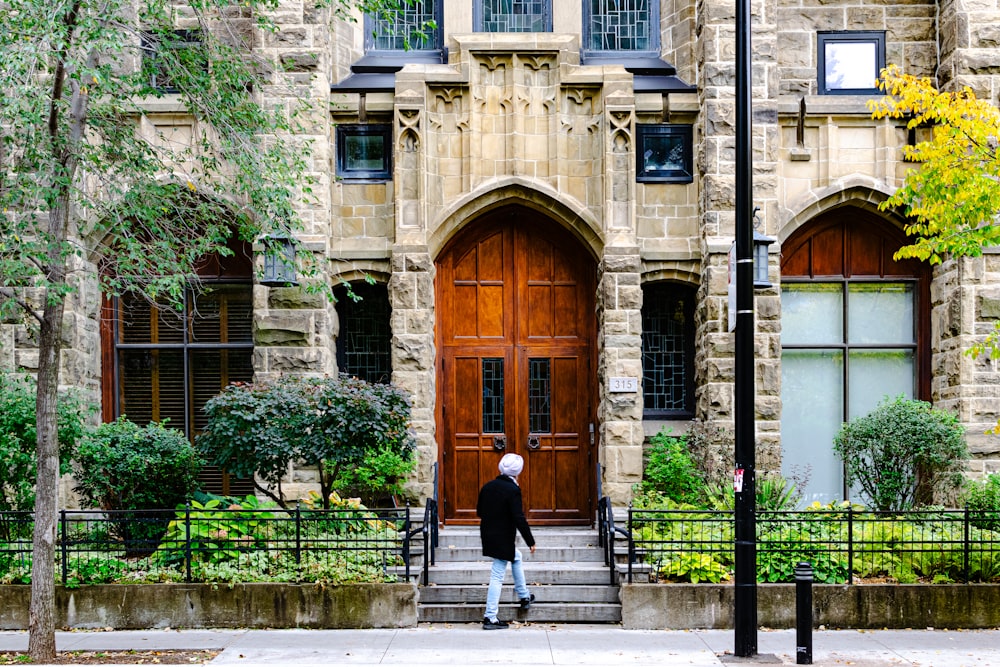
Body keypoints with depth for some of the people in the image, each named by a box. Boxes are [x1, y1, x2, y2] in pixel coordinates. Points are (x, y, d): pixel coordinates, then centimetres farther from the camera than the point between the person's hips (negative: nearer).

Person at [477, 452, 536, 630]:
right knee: (497, 576, -1)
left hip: (488, 535, 8)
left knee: (516, 557, 28)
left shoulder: (487, 486, 4)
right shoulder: (513, 490, -18)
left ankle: (524, 597, 36)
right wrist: (530, 542, -13)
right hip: (503, 540, -8)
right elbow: (519, 519, -20)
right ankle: (490, 618, 2)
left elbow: (479, 511, 13)